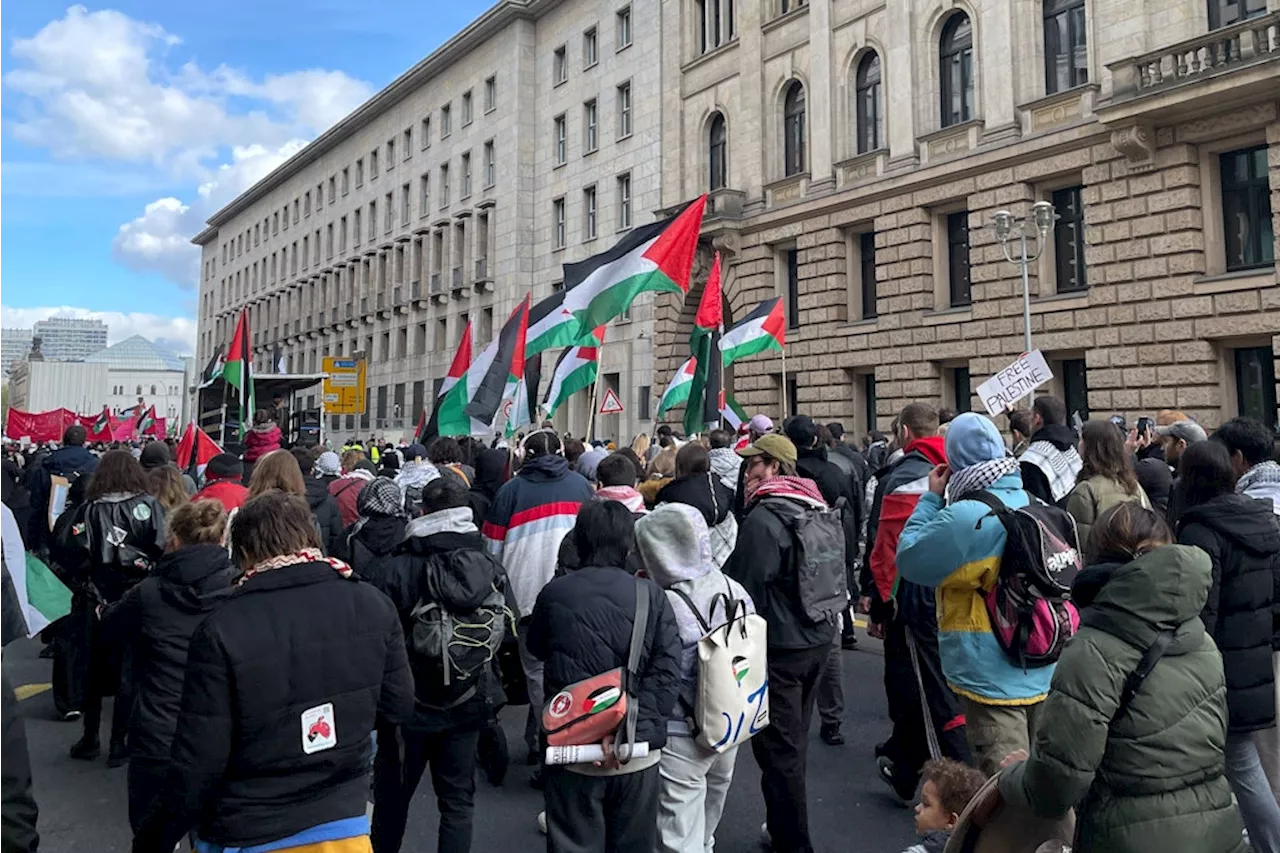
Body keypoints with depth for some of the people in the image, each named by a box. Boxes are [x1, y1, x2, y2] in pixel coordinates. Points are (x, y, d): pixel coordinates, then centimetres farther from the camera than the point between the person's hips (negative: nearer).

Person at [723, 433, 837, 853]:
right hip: (817, 638, 9)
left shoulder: (763, 518, -19)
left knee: (778, 748, 2)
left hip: (778, 645, -9)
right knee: (795, 740, 21)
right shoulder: (816, 508, 8)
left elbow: (746, 587, -18)